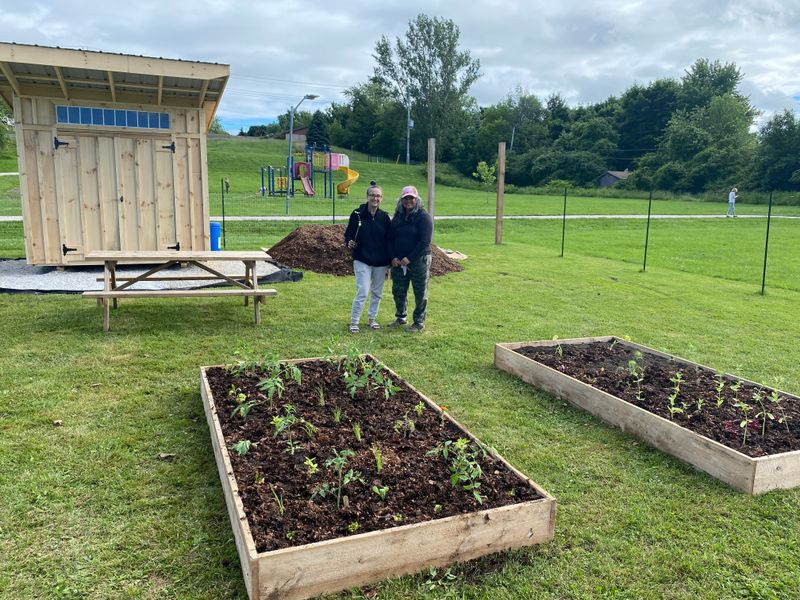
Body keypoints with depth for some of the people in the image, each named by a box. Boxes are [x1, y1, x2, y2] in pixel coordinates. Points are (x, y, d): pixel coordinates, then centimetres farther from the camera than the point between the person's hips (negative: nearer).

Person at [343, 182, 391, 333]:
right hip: (362, 260, -4)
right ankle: (354, 322, 2)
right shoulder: (357, 214, -7)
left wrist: (389, 261, 6)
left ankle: (372, 318, 31)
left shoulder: (384, 217, 1)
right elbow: (348, 234, -1)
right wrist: (349, 243, -24)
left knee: (377, 293, 14)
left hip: (380, 262, 4)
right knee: (362, 293, -10)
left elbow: (389, 240, 6)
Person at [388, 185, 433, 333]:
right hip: (398, 262, 6)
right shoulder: (397, 217, 10)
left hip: (419, 261, -5)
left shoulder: (423, 217, -8)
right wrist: (393, 257, -4)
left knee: (420, 293, 3)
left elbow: (425, 242, -16)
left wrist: (409, 258, -19)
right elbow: (390, 239, 11)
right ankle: (401, 317, 32)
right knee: (398, 291, 12)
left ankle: (419, 323, 14)